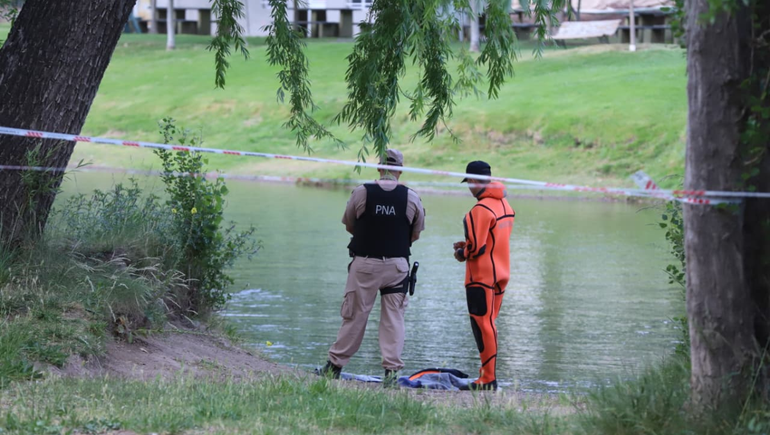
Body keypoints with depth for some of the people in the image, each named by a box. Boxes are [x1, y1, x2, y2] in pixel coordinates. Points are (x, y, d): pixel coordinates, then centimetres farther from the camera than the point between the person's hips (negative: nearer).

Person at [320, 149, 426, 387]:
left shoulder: (361, 193, -5)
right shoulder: (411, 197, -3)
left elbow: (349, 227, 7)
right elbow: (415, 235, 7)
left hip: (365, 262, -1)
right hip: (397, 265, 1)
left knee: (354, 315, 7)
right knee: (393, 318, 4)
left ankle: (335, 365, 15)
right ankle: (391, 370, 0)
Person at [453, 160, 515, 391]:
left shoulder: (481, 209, -19)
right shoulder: (505, 205, 10)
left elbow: (476, 246, -21)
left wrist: (462, 254, -1)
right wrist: (467, 245, 11)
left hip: (482, 276, -9)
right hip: (501, 274, 9)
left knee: (482, 326, -4)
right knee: (489, 324, 16)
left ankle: (488, 379, -3)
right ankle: (488, 371, 20)